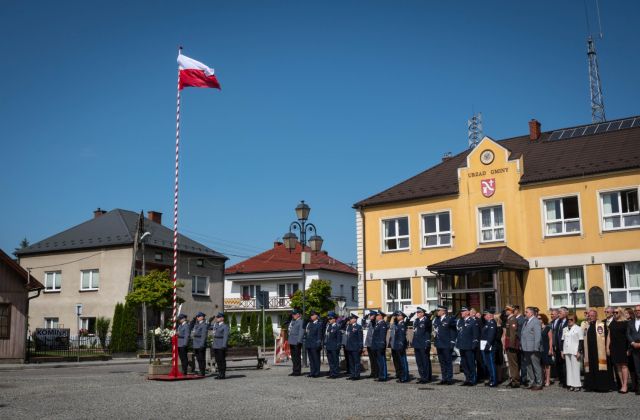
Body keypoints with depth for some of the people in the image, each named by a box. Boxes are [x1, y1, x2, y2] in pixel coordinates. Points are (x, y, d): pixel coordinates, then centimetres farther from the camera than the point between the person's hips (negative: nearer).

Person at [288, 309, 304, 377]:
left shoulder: (301, 322, -10)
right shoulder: (292, 321, 17)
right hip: (292, 342, 9)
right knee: (293, 357, 13)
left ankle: (298, 371, 3)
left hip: (297, 343, -9)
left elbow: (301, 332, -16)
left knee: (297, 357, -3)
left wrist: (299, 341, -19)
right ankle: (295, 371, 19)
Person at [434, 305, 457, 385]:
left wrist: (452, 343, -12)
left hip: (446, 345, -7)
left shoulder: (449, 319, -9)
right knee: (442, 362, 11)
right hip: (439, 344, 7)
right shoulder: (436, 320, 12)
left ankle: (449, 379, 6)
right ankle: (444, 379, 18)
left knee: (448, 362, 0)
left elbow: (453, 331, -8)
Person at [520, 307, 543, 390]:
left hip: (533, 349, -9)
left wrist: (536, 348, -18)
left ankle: (539, 384, 7)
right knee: (529, 367, 13)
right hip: (526, 349, 9)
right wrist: (521, 344, 11)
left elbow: (538, 336, -15)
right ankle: (532, 383, 22)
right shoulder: (526, 322, 16)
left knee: (536, 366, 0)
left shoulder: (536, 321, -11)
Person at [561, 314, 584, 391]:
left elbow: (581, 341, -6)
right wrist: (562, 351, 11)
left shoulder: (578, 329, -2)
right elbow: (562, 340, 17)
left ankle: (577, 384, 0)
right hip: (566, 351, 6)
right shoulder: (565, 329, 15)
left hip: (575, 352, -5)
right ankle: (570, 384, 8)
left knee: (575, 368, -6)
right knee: (568, 368, 5)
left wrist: (579, 352, -11)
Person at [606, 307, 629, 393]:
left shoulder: (626, 323, -2)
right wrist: (607, 347, 7)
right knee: (618, 366, 5)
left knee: (623, 365, -6)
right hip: (613, 347, 5)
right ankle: (622, 385, 8)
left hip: (623, 347, -5)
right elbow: (609, 336, 13)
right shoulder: (612, 323, 13)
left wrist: (629, 348, -11)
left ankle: (625, 386, -4)